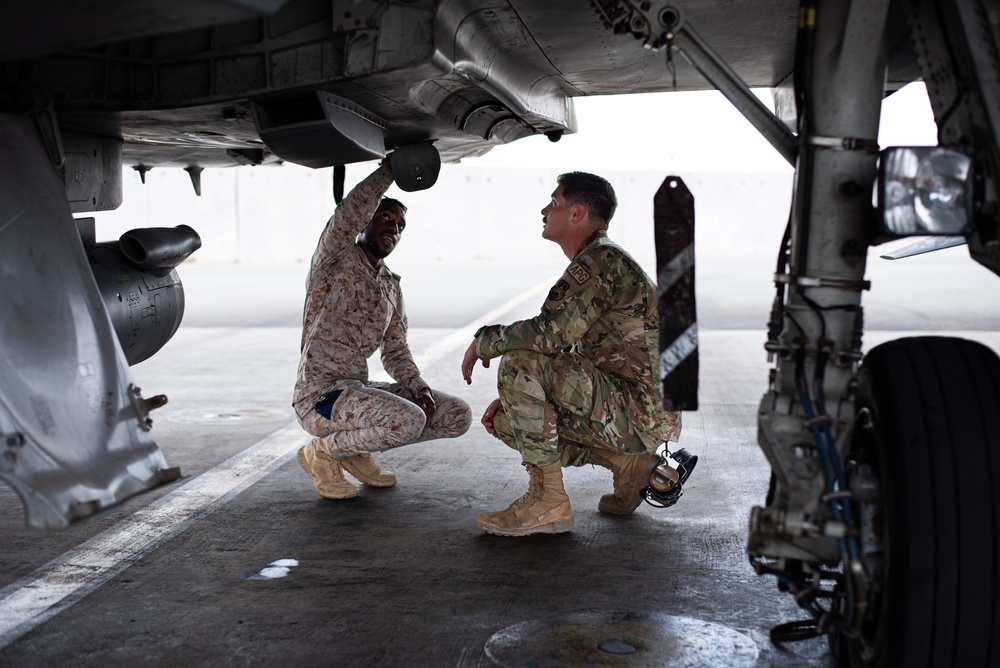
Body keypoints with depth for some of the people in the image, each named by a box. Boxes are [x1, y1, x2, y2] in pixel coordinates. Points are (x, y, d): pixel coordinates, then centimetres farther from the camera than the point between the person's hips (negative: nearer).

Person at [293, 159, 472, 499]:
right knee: (409, 421, -32)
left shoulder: (391, 285, 15)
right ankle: (323, 452, -5)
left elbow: (395, 351, 16)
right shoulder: (335, 258, -6)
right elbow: (348, 215, -28)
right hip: (320, 396, -8)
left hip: (358, 391, 8)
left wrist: (419, 388, -2)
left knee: (458, 416, -1)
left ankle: (357, 447, 9)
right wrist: (390, 168, -22)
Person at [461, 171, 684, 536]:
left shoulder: (602, 260, -14)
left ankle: (548, 501, -16)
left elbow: (550, 333, -27)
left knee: (519, 362, -22)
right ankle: (627, 462, 9)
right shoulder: (596, 262, 19)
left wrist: (484, 340, -10)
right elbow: (561, 346, 21)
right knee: (505, 420, 12)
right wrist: (512, 397, 11)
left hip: (639, 410, -10)